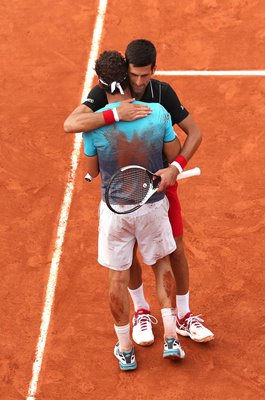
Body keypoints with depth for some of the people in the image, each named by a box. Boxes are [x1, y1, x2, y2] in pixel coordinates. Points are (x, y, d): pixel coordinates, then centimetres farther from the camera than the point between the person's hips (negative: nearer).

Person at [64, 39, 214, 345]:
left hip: (160, 181, 1)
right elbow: (70, 124, -37)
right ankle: (141, 310, 34)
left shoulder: (163, 92, -15)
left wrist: (176, 167, -27)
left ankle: (183, 316, 24)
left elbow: (194, 132, -10)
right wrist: (116, 114, -47)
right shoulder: (105, 93, -21)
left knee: (175, 248, 7)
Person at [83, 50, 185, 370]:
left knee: (118, 279, 14)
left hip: (114, 209, -1)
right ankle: (170, 338, 17)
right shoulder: (158, 113, -15)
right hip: (153, 205, 1)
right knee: (161, 265, 24)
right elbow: (176, 157, -4)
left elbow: (92, 171, -4)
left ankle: (125, 351, 25)